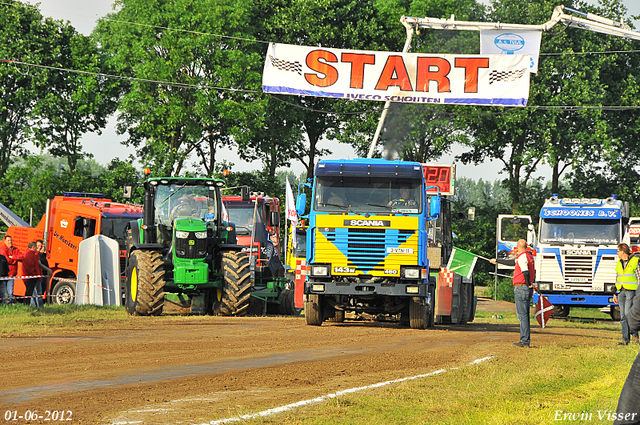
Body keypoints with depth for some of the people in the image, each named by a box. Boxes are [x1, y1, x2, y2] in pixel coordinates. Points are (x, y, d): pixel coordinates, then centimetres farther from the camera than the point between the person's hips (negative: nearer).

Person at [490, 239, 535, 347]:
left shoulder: (522, 257, -13)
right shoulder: (529, 256, 16)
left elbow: (526, 272, -27)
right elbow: (512, 262, 29)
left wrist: (528, 284, -12)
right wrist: (497, 261, 37)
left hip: (521, 289, -9)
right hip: (528, 290, 9)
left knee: (522, 315, -8)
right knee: (525, 315, 13)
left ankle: (524, 340, -11)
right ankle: (526, 340, 15)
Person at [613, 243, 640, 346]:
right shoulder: (619, 263, 14)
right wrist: (615, 294, 16)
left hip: (631, 291, -6)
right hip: (621, 291, 6)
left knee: (628, 314, -15)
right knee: (623, 317, 2)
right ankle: (625, 339, 4)